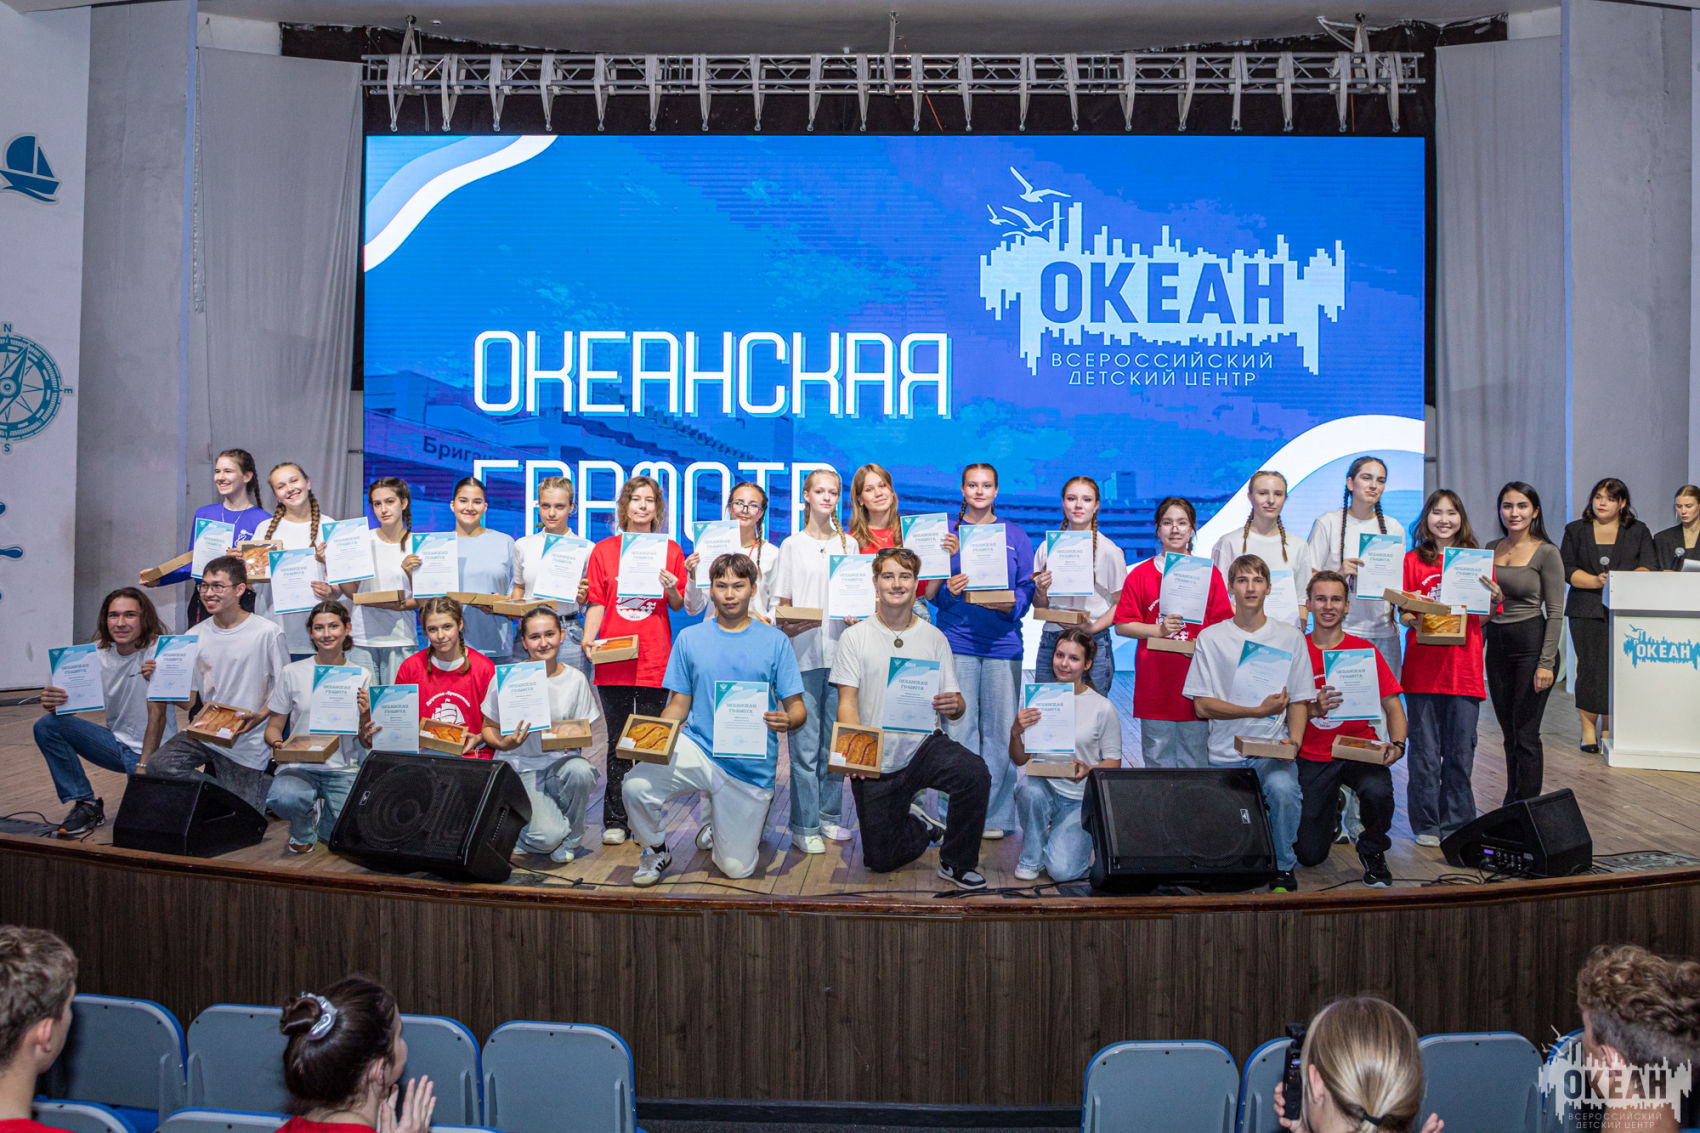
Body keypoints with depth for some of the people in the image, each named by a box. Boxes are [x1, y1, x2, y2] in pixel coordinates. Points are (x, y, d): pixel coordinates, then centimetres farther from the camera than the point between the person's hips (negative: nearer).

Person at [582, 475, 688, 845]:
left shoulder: (670, 550, 8)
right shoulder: (604, 550, 8)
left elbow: (679, 606, 11)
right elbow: (596, 605, 6)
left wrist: (671, 589, -10)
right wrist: (588, 641, -9)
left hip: (655, 660, 0)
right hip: (614, 660, 0)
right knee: (617, 743, 3)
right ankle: (615, 821, 10)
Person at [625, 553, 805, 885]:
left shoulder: (774, 641, -1)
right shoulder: (690, 639, 4)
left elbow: (796, 706, -1)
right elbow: (678, 705, 6)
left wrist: (788, 720, -25)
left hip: (751, 767, 0)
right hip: (697, 749, 1)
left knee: (736, 869, 4)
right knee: (635, 785, -29)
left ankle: (716, 820, 40)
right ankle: (655, 850, 4)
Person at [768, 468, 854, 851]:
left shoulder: (848, 544, 13)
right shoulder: (792, 546, 6)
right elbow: (782, 604, 5)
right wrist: (788, 624, -14)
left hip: (840, 651, 3)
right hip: (803, 653, -3)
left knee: (835, 738, 6)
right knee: (805, 742, -5)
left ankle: (829, 815, 18)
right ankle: (804, 824, 2)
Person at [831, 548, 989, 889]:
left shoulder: (933, 638, 4)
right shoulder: (855, 637, -1)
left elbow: (956, 705, 3)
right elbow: (847, 703, -7)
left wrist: (953, 706, -23)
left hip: (924, 746, 1)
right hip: (875, 761, 0)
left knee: (974, 773, -31)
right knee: (880, 861, 4)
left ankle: (957, 863, -8)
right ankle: (919, 824, 38)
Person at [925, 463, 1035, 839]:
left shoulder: (1015, 535, 11)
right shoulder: (946, 531, 9)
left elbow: (1028, 589, 8)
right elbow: (930, 591, 6)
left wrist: (1010, 604, -12)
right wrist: (947, 590, -15)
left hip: (1003, 642, 1)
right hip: (957, 639, -1)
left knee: (1000, 730, 1)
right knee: (958, 728, -2)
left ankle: (995, 816, 11)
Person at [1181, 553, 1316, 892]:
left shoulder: (1290, 637, 7)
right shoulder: (1210, 638, 3)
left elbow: (1298, 701, 8)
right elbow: (1202, 705, -2)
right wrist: (1258, 710, -13)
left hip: (1273, 750, 0)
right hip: (1226, 753, 0)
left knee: (1282, 787, -32)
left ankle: (1283, 867, -10)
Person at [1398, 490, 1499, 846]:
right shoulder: (1413, 560, 5)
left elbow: (1482, 618, 9)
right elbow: (1403, 613, 5)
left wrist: (1493, 599, -11)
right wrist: (1410, 619, -16)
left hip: (1464, 666, 1)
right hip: (1423, 666, -1)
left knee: (1461, 750, 4)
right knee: (1425, 750, 1)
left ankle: (1457, 822, 17)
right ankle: (1426, 825, 11)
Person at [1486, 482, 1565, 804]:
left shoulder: (1546, 553, -7)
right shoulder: (1491, 549, 9)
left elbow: (1555, 612, -9)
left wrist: (1546, 663, -15)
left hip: (1531, 644, -6)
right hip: (1497, 645, 6)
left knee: (1525, 734, -3)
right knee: (1509, 734, 12)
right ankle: (1510, 811, 20)